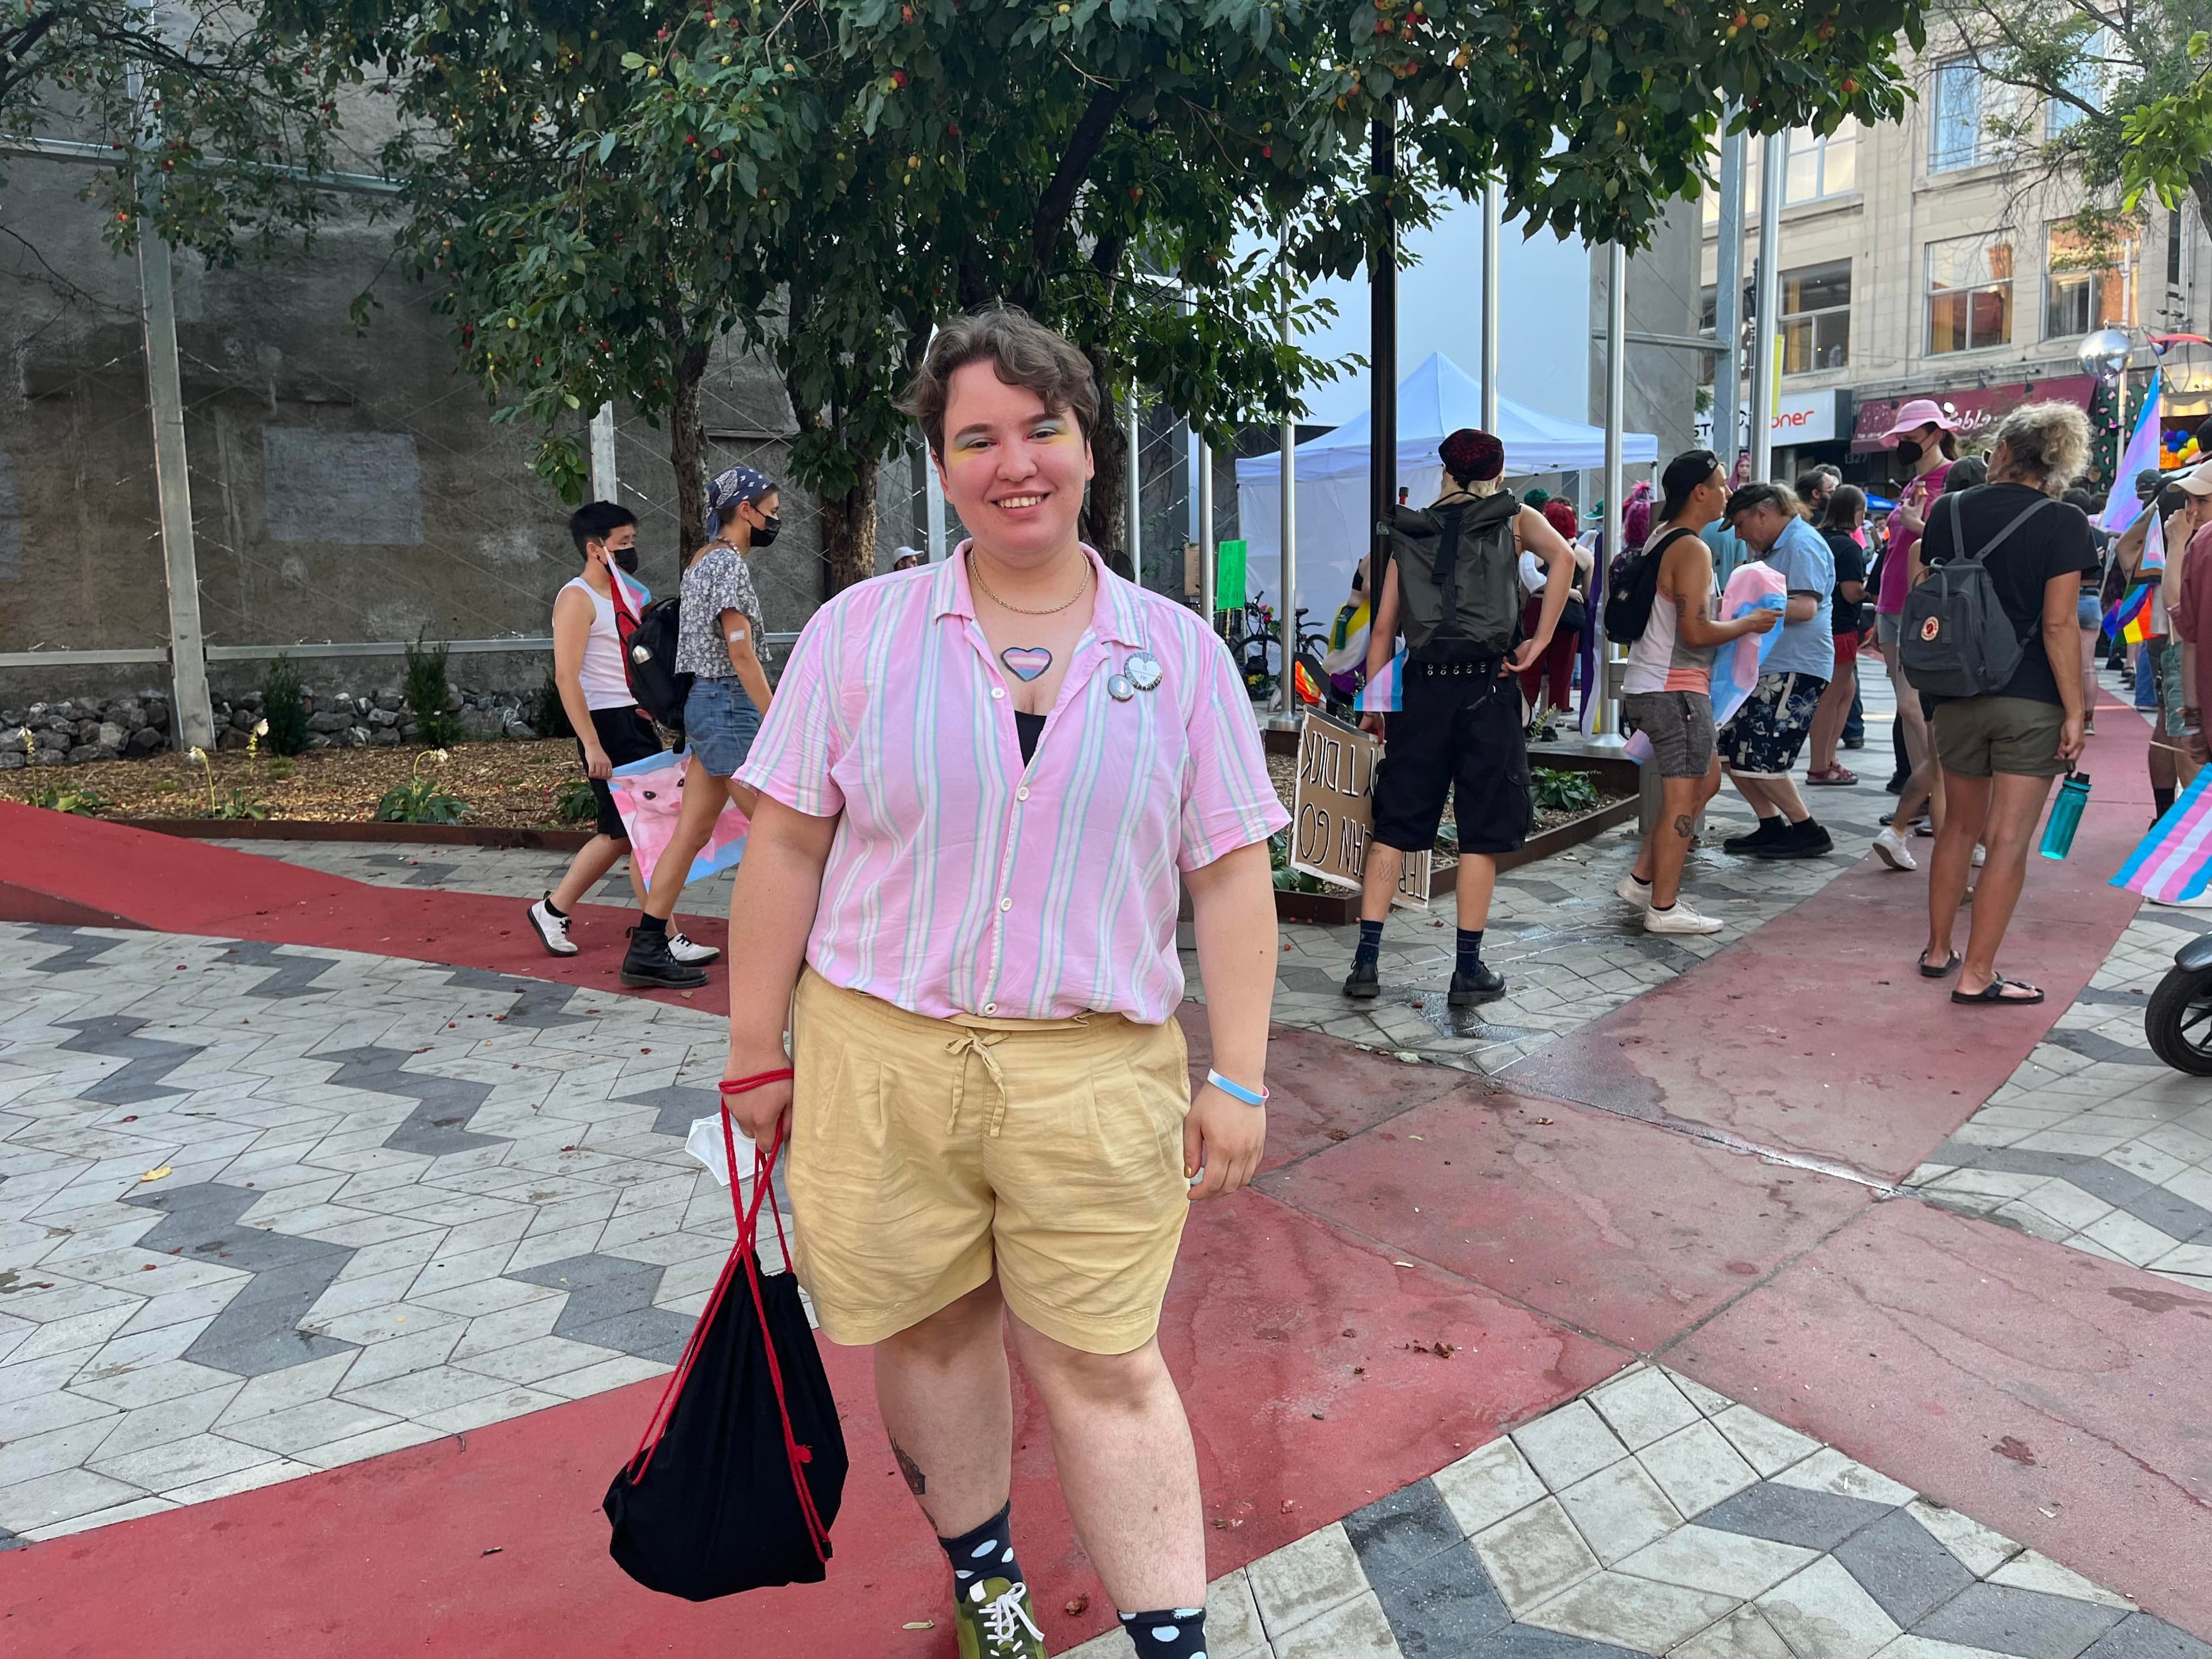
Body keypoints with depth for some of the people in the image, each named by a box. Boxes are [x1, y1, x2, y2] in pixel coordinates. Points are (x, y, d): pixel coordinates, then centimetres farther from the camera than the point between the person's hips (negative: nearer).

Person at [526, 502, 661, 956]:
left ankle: (553, 910, 24)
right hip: (607, 725, -9)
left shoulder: (625, 595, 16)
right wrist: (592, 745, -23)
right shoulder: (577, 598, -11)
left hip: (637, 720, 9)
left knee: (620, 833, 13)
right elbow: (567, 676, -18)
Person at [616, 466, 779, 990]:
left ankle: (648, 948, 10)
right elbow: (742, 654, -18)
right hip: (730, 704, -10)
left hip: (704, 702, 10)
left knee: (691, 832, 9)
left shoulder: (701, 561, 17)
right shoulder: (730, 562, -13)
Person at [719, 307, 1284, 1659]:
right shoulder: (859, 632, 1)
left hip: (1097, 1076, -1)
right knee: (929, 1333, 14)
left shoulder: (1180, 653, 2)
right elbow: (786, 847, 3)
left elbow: (1232, 877, 3)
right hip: (879, 1056, 1)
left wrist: (1240, 1079, 0)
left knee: (1103, 1367, 4)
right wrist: (758, 1051, 3)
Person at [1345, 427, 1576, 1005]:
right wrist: (1540, 642, -10)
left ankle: (1367, 961, 5)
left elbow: (1383, 626, 8)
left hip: (1421, 688, 2)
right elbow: (1563, 557, -14)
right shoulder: (1516, 517, 8)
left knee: (1394, 824, 7)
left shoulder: (1412, 530, 13)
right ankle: (1469, 970, 8)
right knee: (1482, 831, 5)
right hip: (1487, 688, -2)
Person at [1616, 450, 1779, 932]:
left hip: (1652, 684, 10)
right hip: (1675, 689, -10)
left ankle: (1642, 879, 20)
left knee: (1706, 781, 19)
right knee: (1682, 797, -3)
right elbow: (1695, 633, -22)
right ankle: (1664, 908, 3)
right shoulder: (1693, 550, -16)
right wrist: (1749, 624, -6)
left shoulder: (1662, 540, 14)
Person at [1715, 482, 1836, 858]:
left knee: (1758, 758, -11)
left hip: (1796, 669, -10)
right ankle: (1772, 827, 16)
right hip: (1769, 667, 10)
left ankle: (1808, 833, 3)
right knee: (1729, 749, 8)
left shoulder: (1803, 544, -11)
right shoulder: (1778, 548, 20)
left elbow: (1805, 607, -21)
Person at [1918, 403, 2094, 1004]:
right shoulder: (2063, 523, -9)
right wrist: (2074, 711, -10)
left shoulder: (1947, 512, 2)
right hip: (2031, 702, -4)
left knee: (1959, 827, 19)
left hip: (1958, 697, 4)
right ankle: (1977, 974, 2)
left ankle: (1938, 950, 27)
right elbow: (2059, 625, -14)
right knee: (2009, 841, 1)